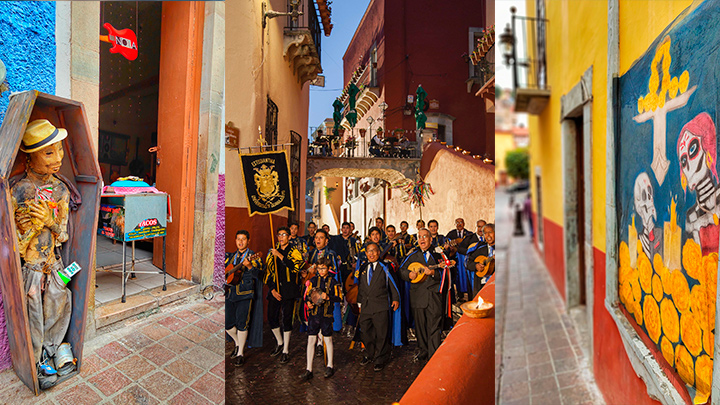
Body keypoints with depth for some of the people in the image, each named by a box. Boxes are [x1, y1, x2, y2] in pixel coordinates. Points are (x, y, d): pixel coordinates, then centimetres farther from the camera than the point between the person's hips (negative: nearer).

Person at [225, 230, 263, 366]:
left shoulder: (253, 256, -2)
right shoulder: (231, 256, 14)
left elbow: (257, 274, -13)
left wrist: (249, 266, -32)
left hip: (245, 293, -5)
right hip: (230, 292, 5)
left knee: (241, 323, -4)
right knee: (227, 323, 8)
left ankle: (240, 353, 12)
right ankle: (238, 343, 34)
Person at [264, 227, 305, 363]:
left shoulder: (294, 252, 2)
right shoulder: (273, 252, 14)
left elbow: (296, 267, -18)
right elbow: (268, 272, 12)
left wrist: (280, 256, -18)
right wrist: (272, 289, 0)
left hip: (288, 289, -4)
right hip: (275, 289, 4)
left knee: (286, 318, -6)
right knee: (271, 317, 5)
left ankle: (286, 351, 7)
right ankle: (280, 343, 29)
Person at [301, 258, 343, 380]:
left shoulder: (333, 282, 0)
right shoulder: (313, 280, 6)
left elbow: (339, 298, -3)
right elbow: (306, 295, 8)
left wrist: (328, 297, -18)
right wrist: (308, 303, -12)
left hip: (326, 315, -2)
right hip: (313, 314, 2)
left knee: (328, 339, 8)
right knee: (311, 339, 2)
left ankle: (330, 366, 26)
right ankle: (309, 369, 11)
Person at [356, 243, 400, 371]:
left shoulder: (384, 268, 0)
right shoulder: (363, 269, 12)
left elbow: (392, 284, 3)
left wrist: (395, 299, -1)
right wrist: (360, 302, 17)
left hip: (380, 307, -4)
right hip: (365, 306, 4)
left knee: (381, 334, 1)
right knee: (366, 332, 12)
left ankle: (380, 359, 19)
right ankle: (369, 354, 34)